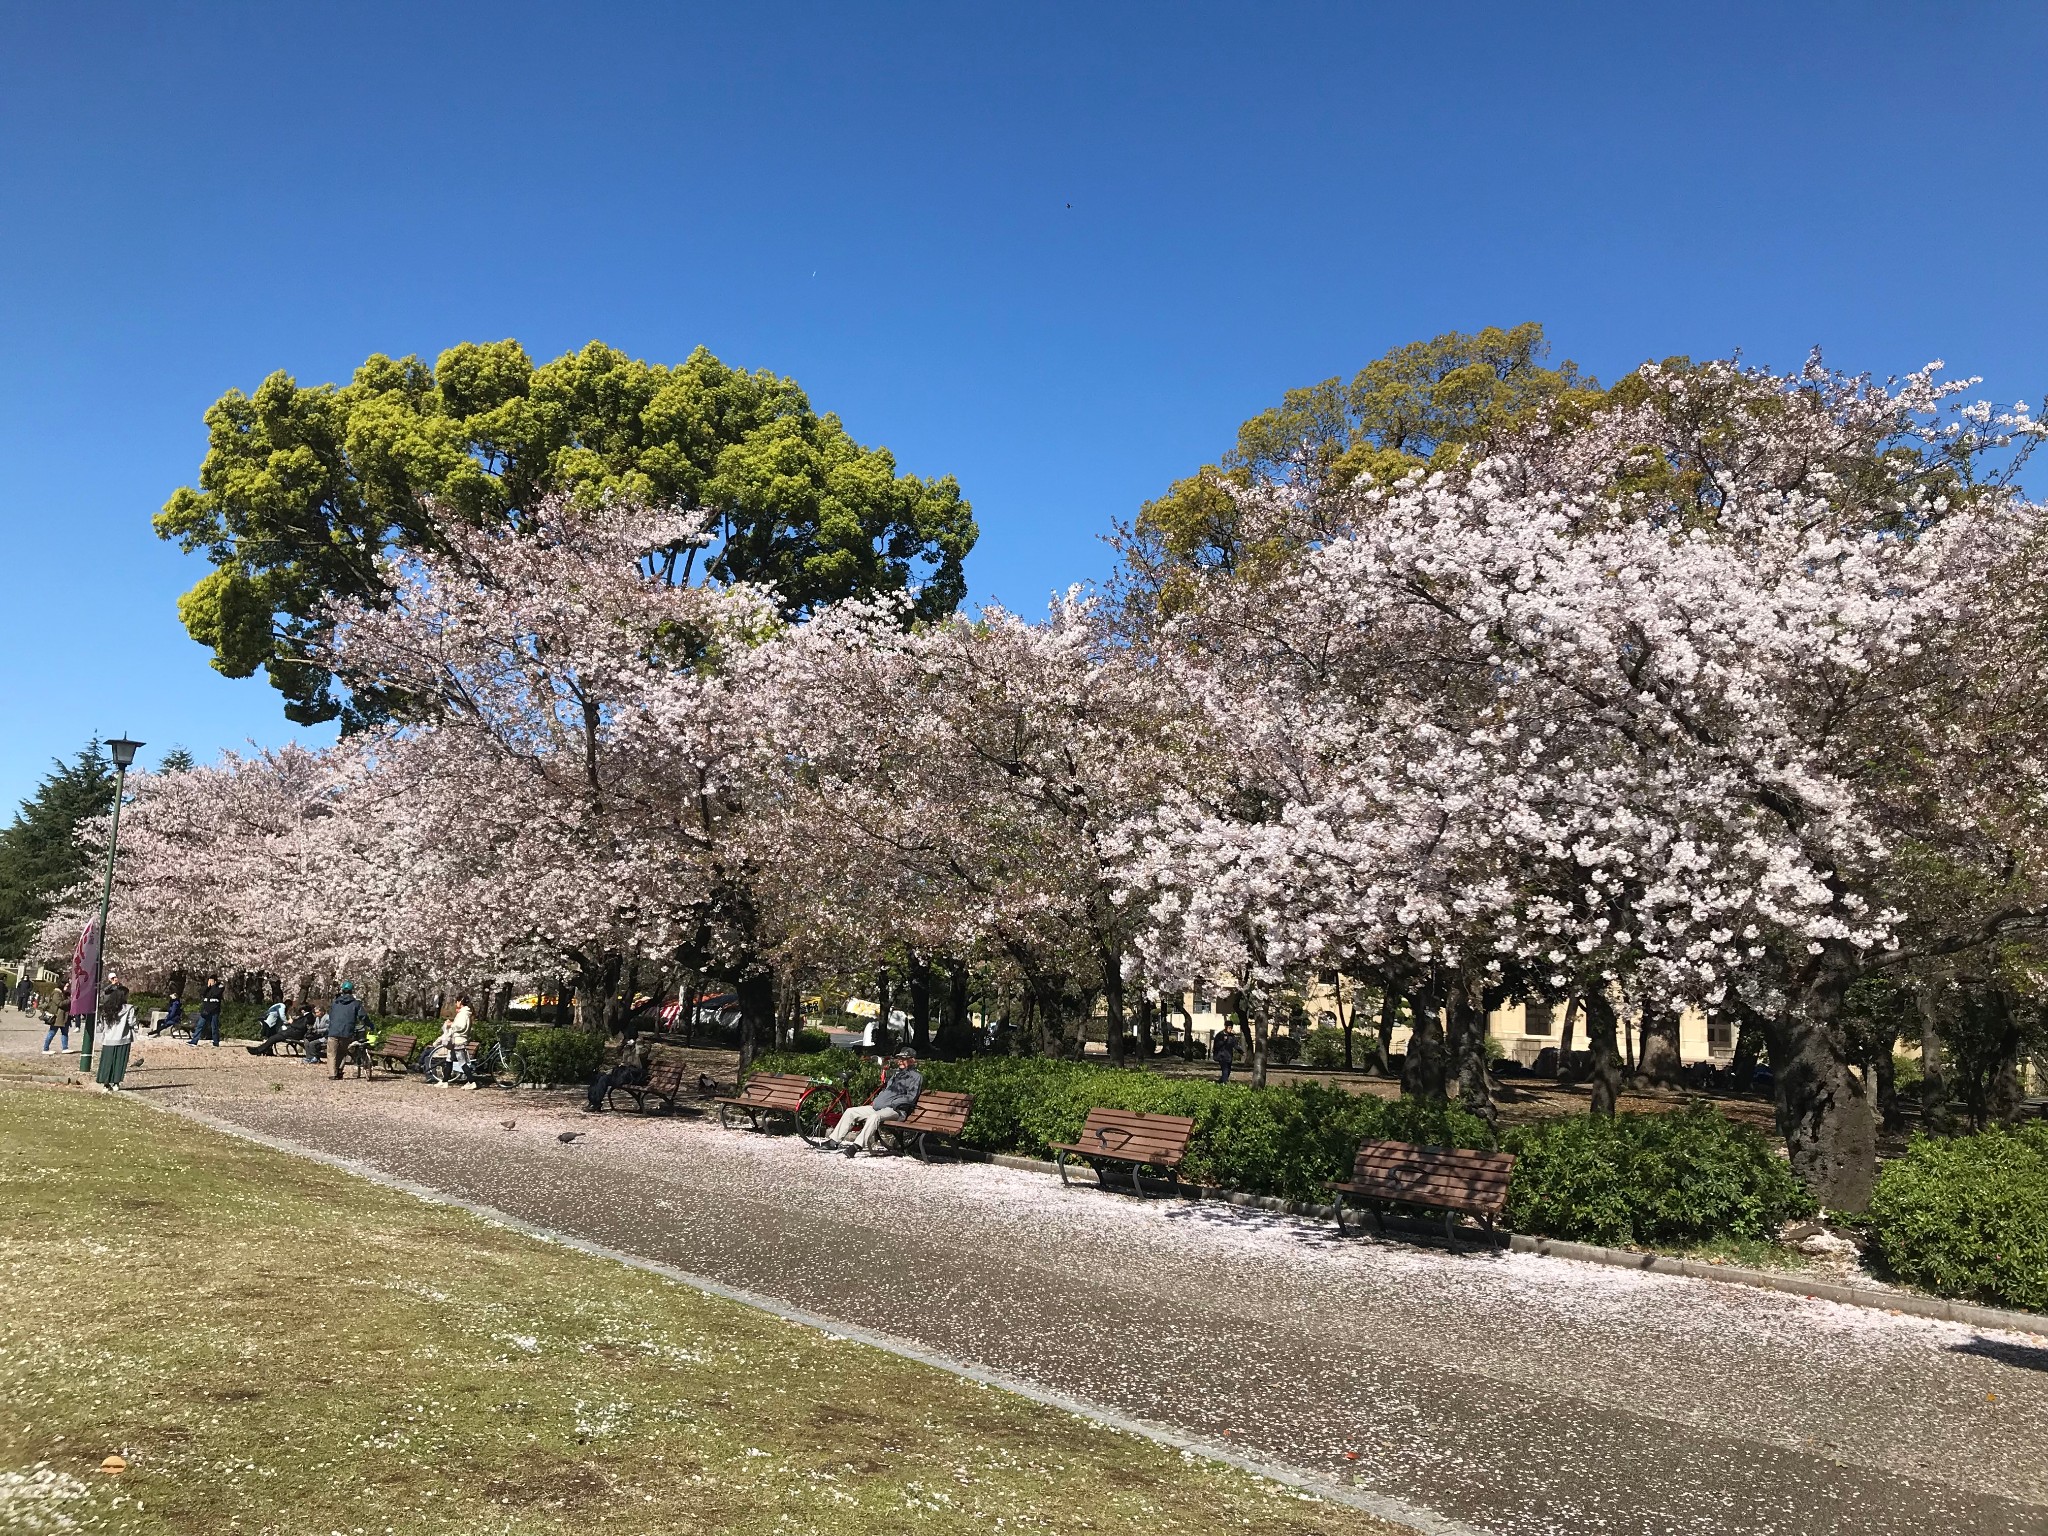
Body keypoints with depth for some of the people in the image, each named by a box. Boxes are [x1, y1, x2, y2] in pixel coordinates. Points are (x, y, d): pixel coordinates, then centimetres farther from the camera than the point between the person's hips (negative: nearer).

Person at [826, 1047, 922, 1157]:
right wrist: (875, 1101, 13)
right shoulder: (896, 1073, 26)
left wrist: (892, 1103, -16)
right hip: (879, 1107, 9)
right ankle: (834, 1140, -1)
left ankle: (857, 1145, -46)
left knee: (875, 1117, -39)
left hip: (896, 1110, -9)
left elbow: (911, 1098, -11)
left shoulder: (916, 1076, -1)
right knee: (850, 1112, -1)